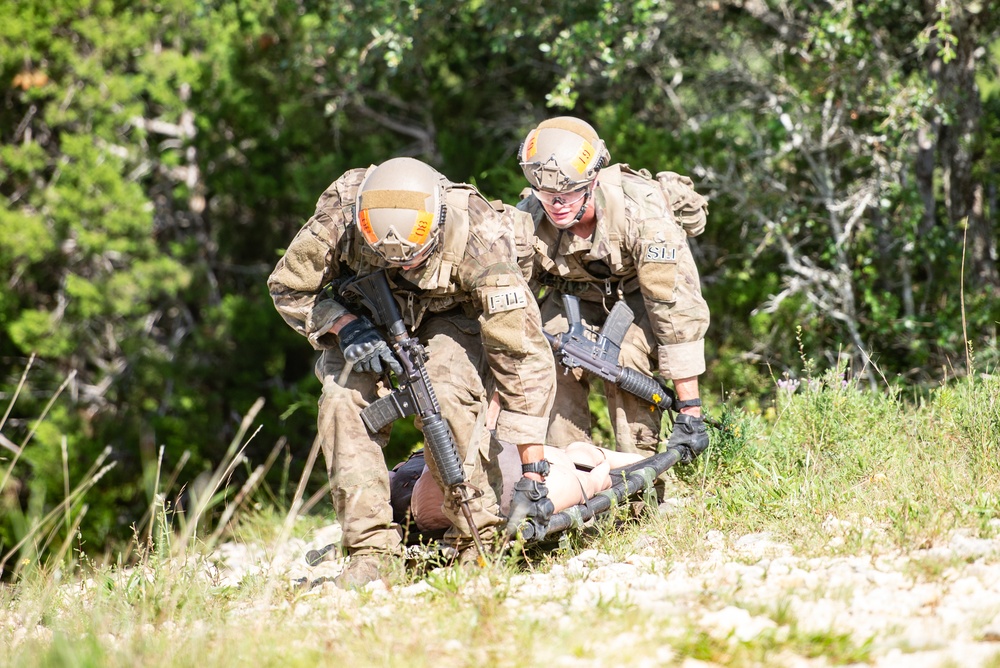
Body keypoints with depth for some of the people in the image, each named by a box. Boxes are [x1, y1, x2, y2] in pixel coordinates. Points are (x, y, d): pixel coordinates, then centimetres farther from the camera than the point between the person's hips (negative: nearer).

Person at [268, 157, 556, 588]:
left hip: (453, 314, -2)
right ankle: (370, 549, -15)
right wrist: (346, 326, -32)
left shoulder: (479, 241, -38)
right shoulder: (338, 221, -34)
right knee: (343, 399, -24)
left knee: (448, 399, -31)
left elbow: (524, 356, -34)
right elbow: (287, 287, -13)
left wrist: (531, 476, -34)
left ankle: (479, 543, -15)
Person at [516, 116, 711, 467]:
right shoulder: (528, 219, -29)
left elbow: (675, 306, -35)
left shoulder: (641, 212, -39)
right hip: (575, 290, 3)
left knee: (627, 364, -26)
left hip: (638, 288, -3)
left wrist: (689, 411, -35)